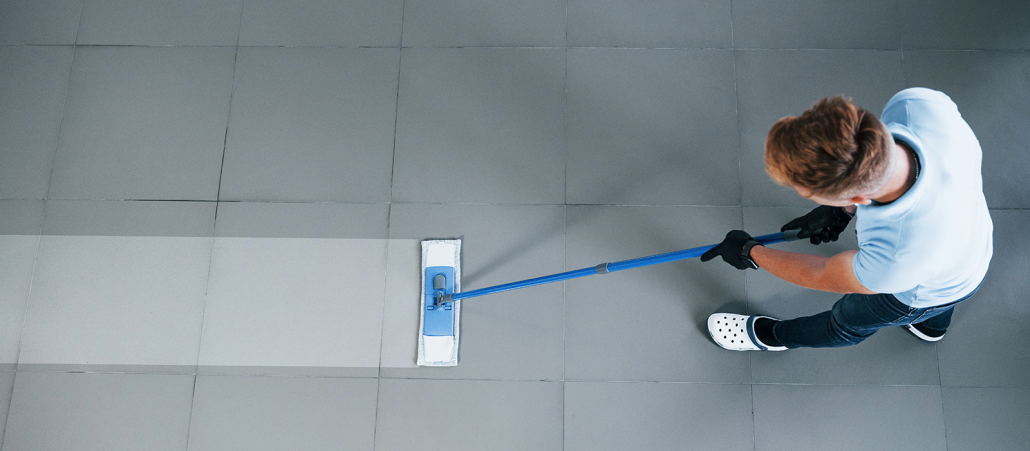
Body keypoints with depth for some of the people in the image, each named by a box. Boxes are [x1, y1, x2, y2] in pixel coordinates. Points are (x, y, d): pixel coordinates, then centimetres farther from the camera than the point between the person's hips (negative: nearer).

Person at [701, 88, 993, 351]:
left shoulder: (894, 262, -50)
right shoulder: (915, 103, -41)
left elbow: (823, 276, -26)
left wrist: (750, 252, -12)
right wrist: (844, 208, -12)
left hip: (929, 289, -5)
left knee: (848, 322, 27)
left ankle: (776, 336, 55)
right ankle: (932, 324, 75)